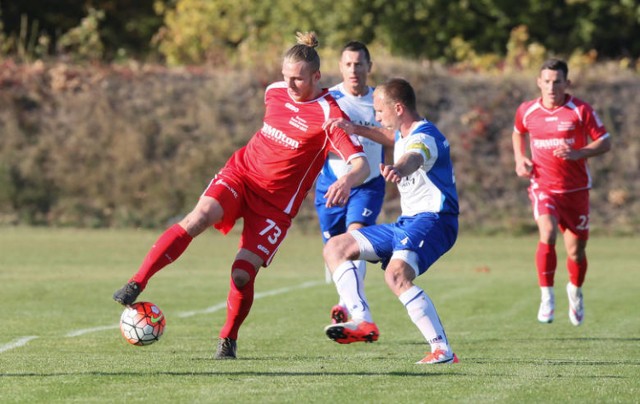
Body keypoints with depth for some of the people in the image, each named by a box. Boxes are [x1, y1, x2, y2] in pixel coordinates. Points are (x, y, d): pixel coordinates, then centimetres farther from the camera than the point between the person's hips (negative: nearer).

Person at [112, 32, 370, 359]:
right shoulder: (275, 92, 2)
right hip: (240, 173, 3)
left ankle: (228, 340, 12)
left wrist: (347, 181, -47)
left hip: (276, 202, -3)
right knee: (199, 217, -27)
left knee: (242, 274, -15)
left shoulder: (329, 115, -16)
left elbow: (361, 164, -28)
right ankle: (135, 285, -29)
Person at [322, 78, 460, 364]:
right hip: (407, 222, 10)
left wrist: (397, 170, -65)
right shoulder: (402, 136, 13)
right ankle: (363, 321, -9)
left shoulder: (425, 137, -18)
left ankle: (443, 350, -31)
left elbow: (414, 158, -43)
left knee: (396, 276, -34)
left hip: (433, 220, -10)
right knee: (335, 248, 6)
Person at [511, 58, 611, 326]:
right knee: (548, 233, -27)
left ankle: (575, 291, 39)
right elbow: (518, 134, 22)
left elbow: (605, 143, -5)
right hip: (543, 186, 0)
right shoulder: (527, 111, 0)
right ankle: (546, 297, -16)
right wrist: (520, 159, 4)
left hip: (576, 190, 0)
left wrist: (578, 153, -22)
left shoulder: (581, 110, -9)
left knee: (576, 250, 6)